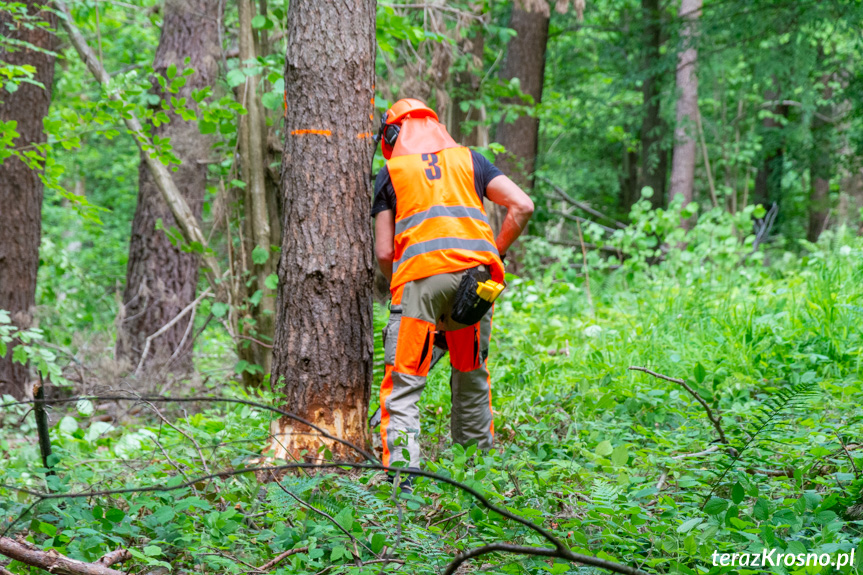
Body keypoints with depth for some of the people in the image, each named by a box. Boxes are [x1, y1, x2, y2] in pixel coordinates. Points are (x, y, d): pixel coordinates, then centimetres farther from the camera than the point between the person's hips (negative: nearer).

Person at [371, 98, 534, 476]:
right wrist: (495, 254, 18)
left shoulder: (390, 172, 15)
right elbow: (522, 206, 11)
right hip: (475, 273, 3)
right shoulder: (468, 159, 21)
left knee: (404, 384, -2)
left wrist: (398, 289, 25)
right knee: (472, 377, 19)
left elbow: (384, 252, 10)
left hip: (421, 274, -3)